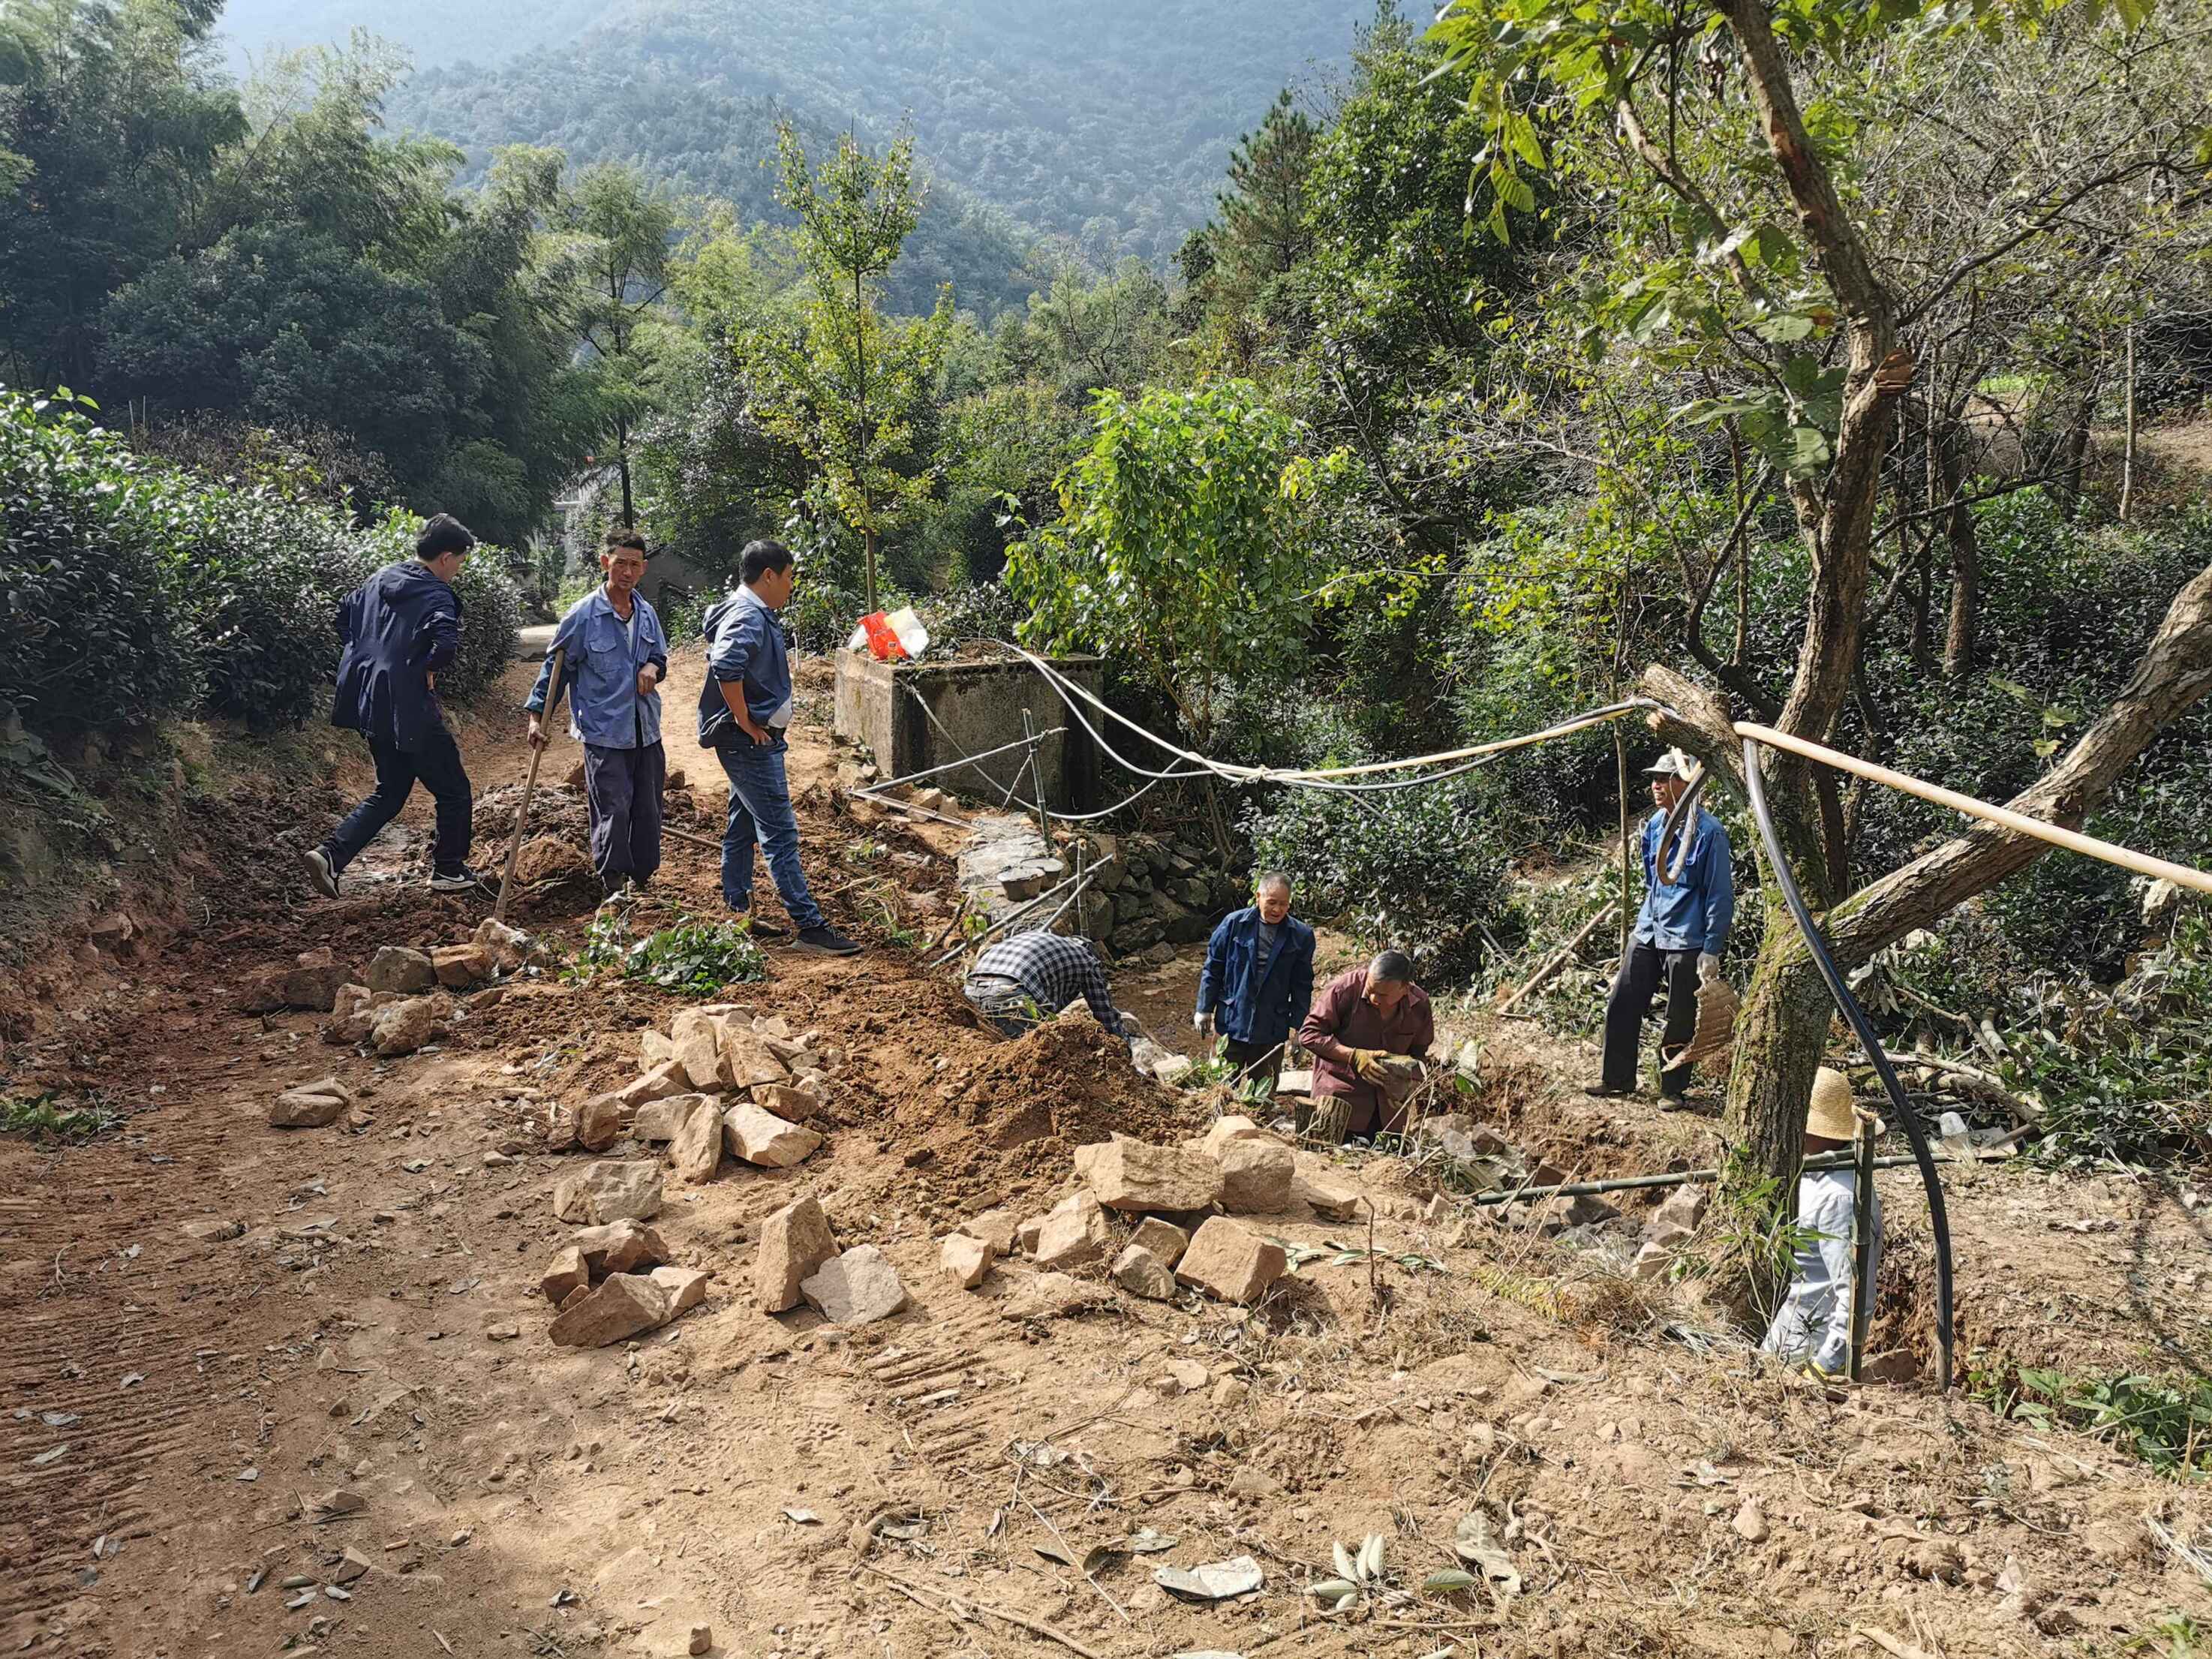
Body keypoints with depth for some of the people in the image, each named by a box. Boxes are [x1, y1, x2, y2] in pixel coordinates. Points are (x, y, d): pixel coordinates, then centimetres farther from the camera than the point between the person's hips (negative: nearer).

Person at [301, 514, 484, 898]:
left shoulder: (380, 579, 10)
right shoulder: (436, 595, -15)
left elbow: (345, 612, 25)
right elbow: (446, 641, -33)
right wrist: (428, 666, -15)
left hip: (370, 706, 8)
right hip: (410, 711, -8)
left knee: (390, 792, 20)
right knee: (454, 792, 10)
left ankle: (330, 855, 5)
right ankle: (449, 870, 21)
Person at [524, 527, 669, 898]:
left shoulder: (646, 613, 6)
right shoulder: (584, 614, -8)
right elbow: (555, 666, -2)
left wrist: (652, 668, -4)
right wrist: (537, 716, -4)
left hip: (646, 731, 6)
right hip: (604, 732, -5)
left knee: (648, 811, 11)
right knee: (613, 811, -9)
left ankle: (641, 882, 25)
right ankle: (613, 889, 2)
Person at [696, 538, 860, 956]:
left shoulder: (757, 615, 14)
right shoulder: (747, 617, -19)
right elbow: (725, 667, -34)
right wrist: (746, 723, -25)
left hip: (753, 742, 11)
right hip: (750, 744, -11)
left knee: (743, 828, 16)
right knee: (780, 833, -10)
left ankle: (737, 913, 25)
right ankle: (811, 926, -9)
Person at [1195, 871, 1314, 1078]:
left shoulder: (1301, 936, -4)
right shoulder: (1234, 924, -7)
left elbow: (1302, 986, 1)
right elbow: (1213, 969, 0)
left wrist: (1297, 1027, -1)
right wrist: (1204, 1010, 0)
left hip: (1272, 1030, 1)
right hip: (1231, 1023, -1)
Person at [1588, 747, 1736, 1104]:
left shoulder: (1708, 831, -15)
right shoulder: (1654, 824, 7)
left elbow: (1721, 895, -14)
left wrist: (1711, 950, -15)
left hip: (1685, 940, -7)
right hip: (1648, 932, 7)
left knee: (1680, 1020, 4)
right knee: (1621, 1004, 9)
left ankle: (1674, 1088, 19)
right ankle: (1617, 1077, 22)